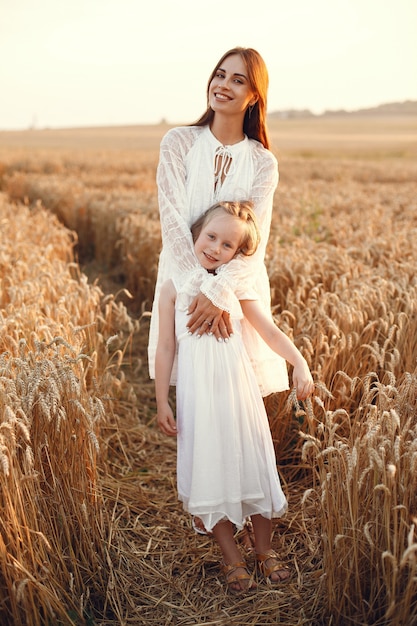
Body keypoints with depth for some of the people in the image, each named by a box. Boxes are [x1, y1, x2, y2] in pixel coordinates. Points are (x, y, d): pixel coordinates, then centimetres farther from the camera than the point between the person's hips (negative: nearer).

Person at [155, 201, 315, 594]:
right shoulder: (175, 286, -1)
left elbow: (270, 332, -1)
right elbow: (166, 347, 0)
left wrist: (299, 362, -18)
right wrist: (162, 402, -2)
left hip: (237, 388, 1)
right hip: (197, 393, -1)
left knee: (252, 462, 9)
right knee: (209, 470, 5)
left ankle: (264, 550, 29)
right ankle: (231, 558, 23)